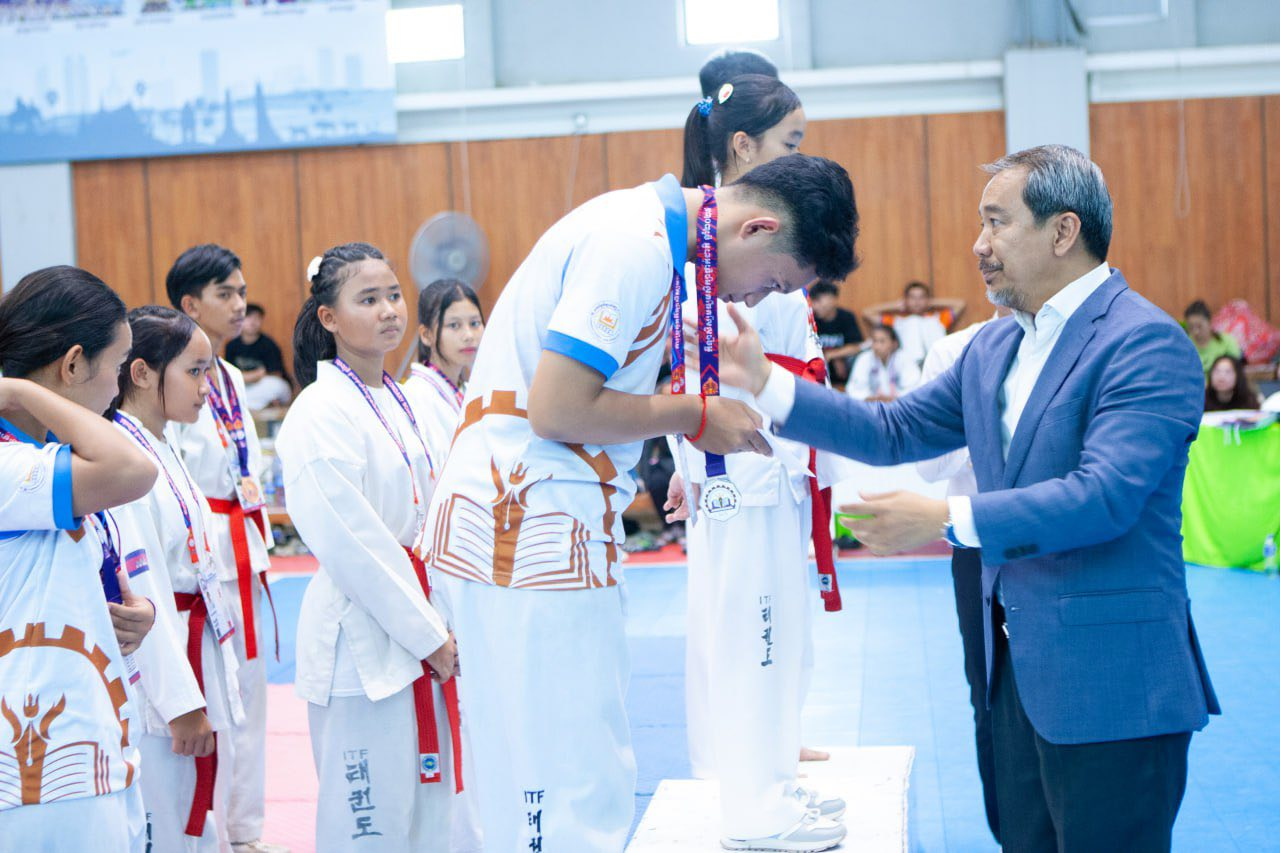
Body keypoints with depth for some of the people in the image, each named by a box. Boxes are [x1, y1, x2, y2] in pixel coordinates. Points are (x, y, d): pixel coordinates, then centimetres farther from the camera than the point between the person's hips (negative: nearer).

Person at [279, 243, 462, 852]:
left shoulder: (397, 403, 12)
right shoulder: (321, 414, -14)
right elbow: (351, 546, -18)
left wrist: (442, 631, 6)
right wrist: (429, 637, -14)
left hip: (419, 636, 8)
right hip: (361, 639, -8)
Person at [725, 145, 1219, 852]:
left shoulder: (1147, 343, -15)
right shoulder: (993, 347, 12)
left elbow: (1105, 495, -25)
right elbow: (893, 432, 13)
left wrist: (948, 521, -26)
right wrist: (763, 381, 6)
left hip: (1109, 680, -8)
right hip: (1016, 666, 8)